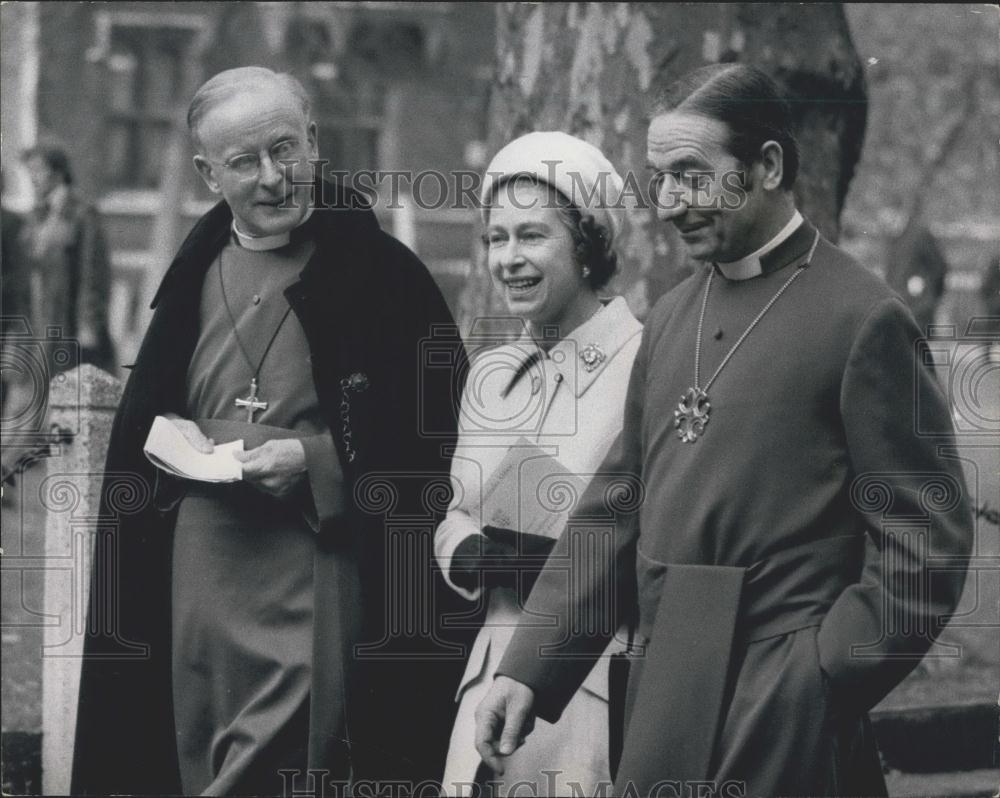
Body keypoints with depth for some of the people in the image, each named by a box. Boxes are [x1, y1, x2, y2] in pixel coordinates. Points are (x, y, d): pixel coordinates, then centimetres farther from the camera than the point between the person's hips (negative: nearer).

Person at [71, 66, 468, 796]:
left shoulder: (377, 270, -5)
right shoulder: (198, 271, 11)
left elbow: (433, 428, -8)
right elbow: (142, 412, 23)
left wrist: (316, 458, -16)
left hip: (315, 559, -6)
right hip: (199, 557, 6)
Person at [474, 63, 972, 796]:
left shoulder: (862, 319, -8)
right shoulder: (671, 319, 12)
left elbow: (928, 546, -10)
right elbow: (615, 510, 13)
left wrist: (818, 680, -15)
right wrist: (530, 671, 4)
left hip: (780, 725, -6)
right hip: (661, 706, 6)